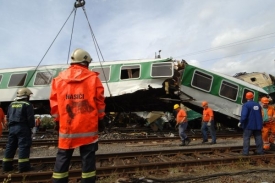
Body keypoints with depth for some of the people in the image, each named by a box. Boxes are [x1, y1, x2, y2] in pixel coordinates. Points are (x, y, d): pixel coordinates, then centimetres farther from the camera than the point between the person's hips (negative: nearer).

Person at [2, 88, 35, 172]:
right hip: (23, 127, -7)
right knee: (23, 146, -5)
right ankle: (23, 166, -6)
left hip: (12, 127, 7)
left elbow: (8, 117, 17)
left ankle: (6, 165, 20)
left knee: (10, 146, 14)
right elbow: (30, 118, -12)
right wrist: (31, 126, 2)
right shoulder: (27, 105, -8)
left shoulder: (11, 104, 14)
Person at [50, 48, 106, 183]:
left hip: (66, 125, 3)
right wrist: (100, 119, 7)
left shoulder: (59, 78, 6)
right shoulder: (93, 78, -2)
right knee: (88, 156, 7)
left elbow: (54, 102, 8)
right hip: (88, 125, -2)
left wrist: (58, 120, 17)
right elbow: (99, 101, -2)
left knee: (63, 156, 14)